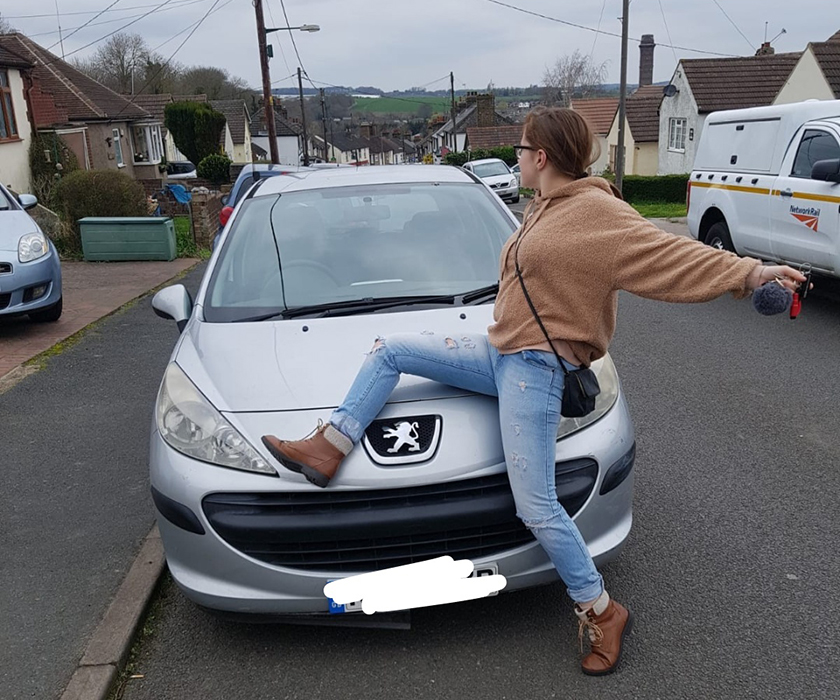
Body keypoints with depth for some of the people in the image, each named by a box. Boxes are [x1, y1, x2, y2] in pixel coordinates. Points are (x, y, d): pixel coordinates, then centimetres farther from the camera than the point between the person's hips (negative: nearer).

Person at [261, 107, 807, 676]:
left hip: (534, 367, -9)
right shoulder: (546, 211, 13)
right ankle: (329, 448, 13)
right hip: (499, 353, 10)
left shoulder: (595, 210, -15)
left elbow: (668, 252, -23)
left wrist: (750, 272, -32)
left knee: (536, 508, -8)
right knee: (390, 351, 9)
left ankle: (603, 612, 11)